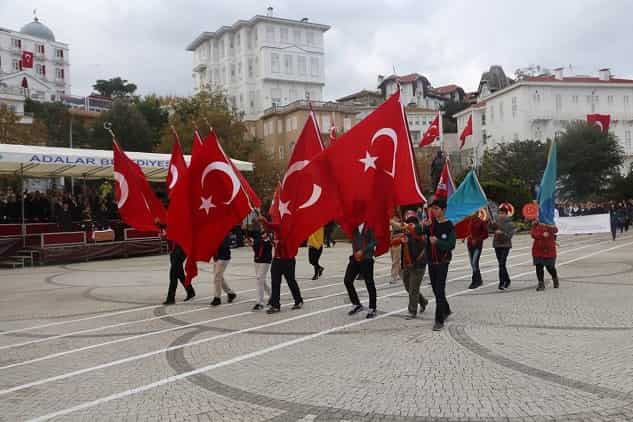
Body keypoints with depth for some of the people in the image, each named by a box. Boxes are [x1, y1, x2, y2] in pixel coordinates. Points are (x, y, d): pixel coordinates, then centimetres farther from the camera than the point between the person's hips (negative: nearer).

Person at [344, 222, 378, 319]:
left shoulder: (369, 227, -7)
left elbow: (373, 242, -12)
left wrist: (362, 251, -17)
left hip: (367, 259, -6)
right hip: (355, 258, 6)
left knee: (369, 283, 3)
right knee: (347, 280, 1)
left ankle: (372, 309, 16)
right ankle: (356, 305, 16)